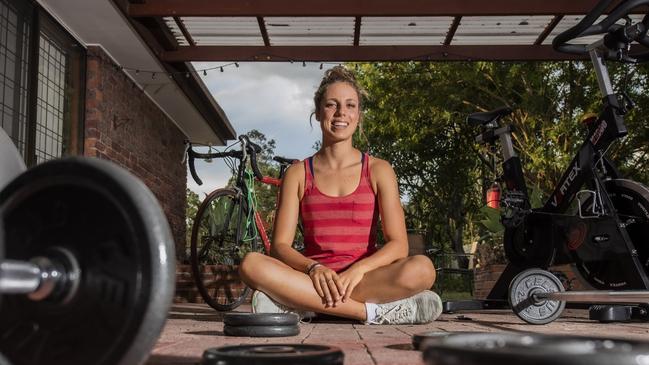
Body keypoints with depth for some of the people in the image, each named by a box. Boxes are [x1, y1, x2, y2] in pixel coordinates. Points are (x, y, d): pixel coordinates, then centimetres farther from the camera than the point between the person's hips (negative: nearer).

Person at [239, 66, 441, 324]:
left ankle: (301, 305, -27)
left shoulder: (378, 171, 7)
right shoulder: (298, 174, 9)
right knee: (251, 264, -29)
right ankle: (374, 311, -29)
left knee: (422, 269, -31)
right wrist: (313, 269, -21)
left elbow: (398, 245, -2)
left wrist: (358, 269, -21)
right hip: (312, 280, 1)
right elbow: (280, 245, 0)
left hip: (364, 277, 0)